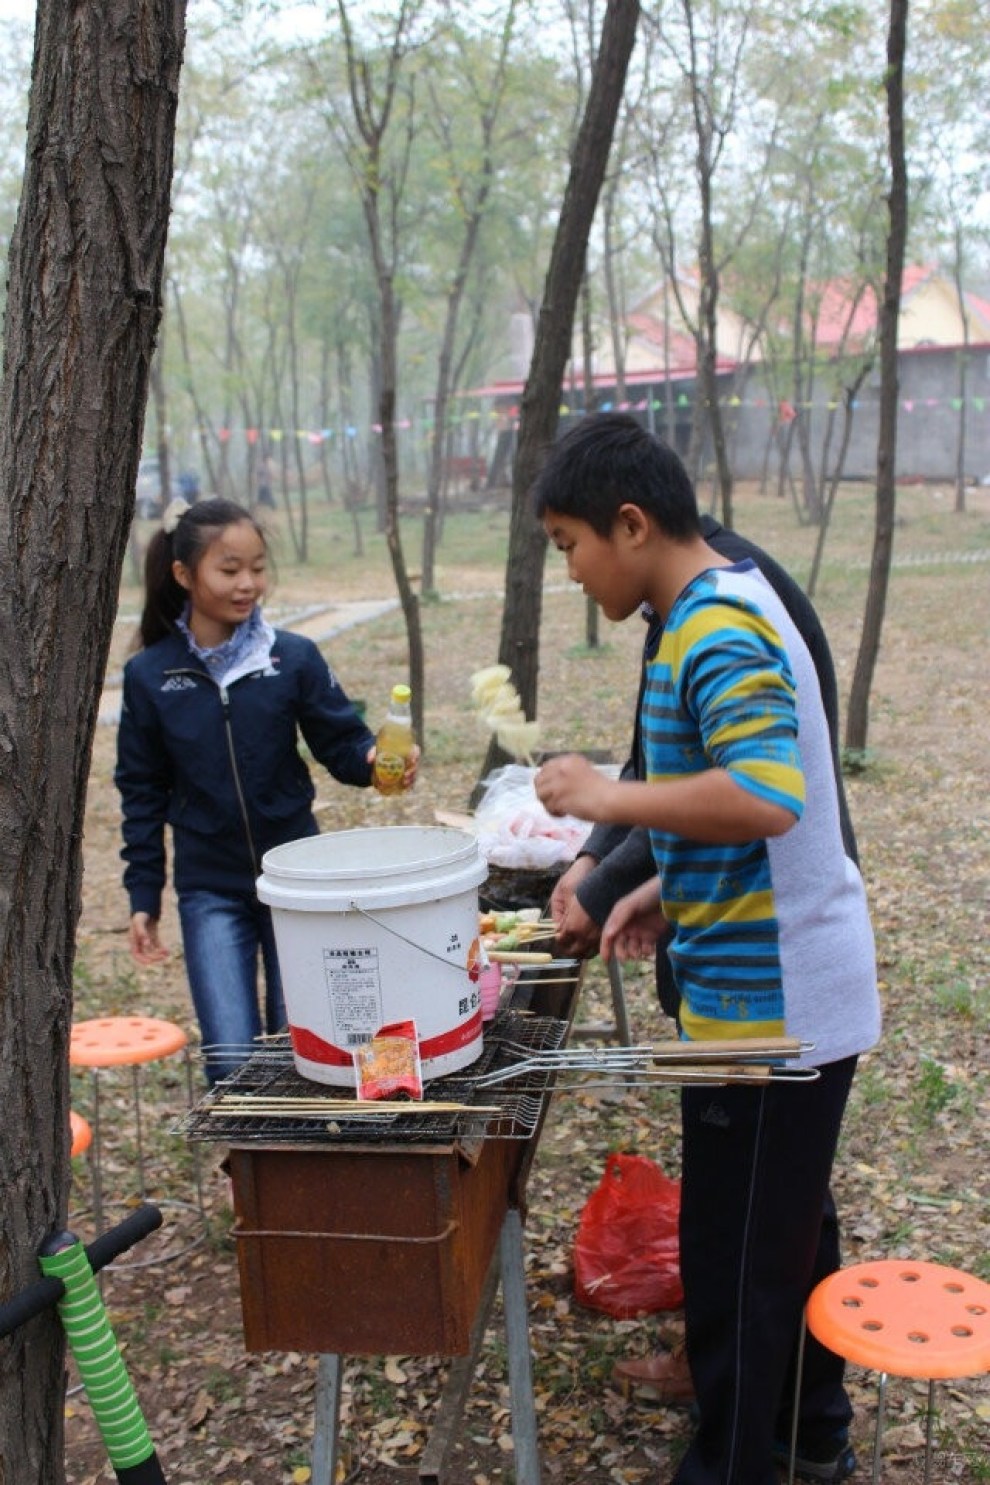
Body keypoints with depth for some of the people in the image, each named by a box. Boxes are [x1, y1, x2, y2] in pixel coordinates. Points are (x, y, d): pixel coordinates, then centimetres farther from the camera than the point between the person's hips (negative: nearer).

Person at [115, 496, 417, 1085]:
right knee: (232, 1062, -3)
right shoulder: (150, 675, -4)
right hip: (211, 891, 0)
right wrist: (143, 897, 5)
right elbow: (143, 793, 4)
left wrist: (372, 760, -26)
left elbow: (341, 740, -3)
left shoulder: (294, 657, -7)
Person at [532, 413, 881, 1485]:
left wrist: (611, 797, -24)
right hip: (792, 984, 10)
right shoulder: (730, 604, 11)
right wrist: (669, 889, 12)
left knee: (732, 1257, 5)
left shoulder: (714, 632, -21)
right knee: (786, 1230, 24)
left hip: (765, 1001, -10)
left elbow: (766, 798, -35)